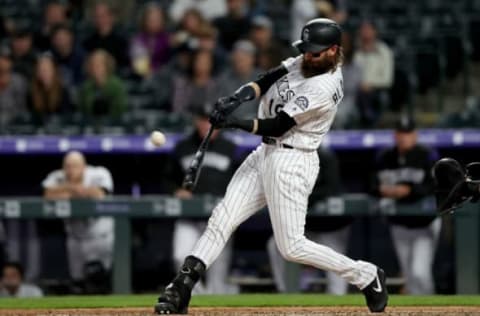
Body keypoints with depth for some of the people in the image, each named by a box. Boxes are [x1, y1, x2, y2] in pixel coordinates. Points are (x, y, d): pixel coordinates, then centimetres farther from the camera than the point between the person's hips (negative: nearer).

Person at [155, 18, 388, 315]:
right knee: (222, 219, 0)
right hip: (265, 154, 9)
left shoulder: (324, 88, -21)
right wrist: (237, 98, -22)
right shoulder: (305, 62, 5)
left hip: (292, 161, -9)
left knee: (292, 246, -8)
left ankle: (366, 276, 8)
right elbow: (266, 81, -2)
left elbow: (278, 125, -22)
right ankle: (181, 290, -2)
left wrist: (235, 123, -29)